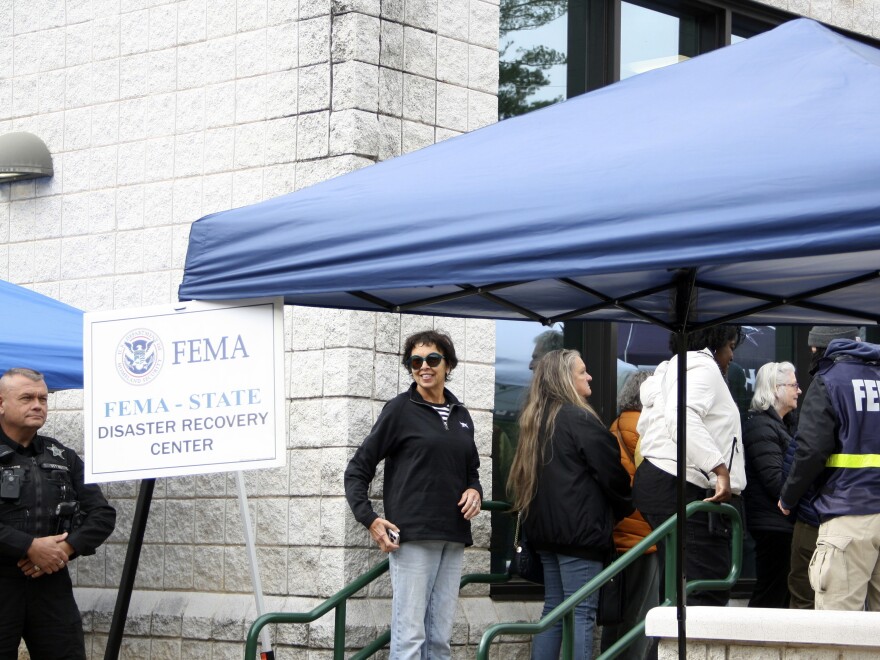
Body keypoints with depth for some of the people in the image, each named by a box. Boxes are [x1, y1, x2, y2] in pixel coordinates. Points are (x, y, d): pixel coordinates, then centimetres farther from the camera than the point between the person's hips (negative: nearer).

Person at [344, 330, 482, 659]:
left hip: (452, 538, 6)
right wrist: (369, 519, -11)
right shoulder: (400, 410, -1)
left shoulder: (460, 415, 15)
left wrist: (475, 491, 4)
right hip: (412, 535, -6)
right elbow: (357, 470, 0)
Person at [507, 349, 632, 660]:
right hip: (580, 529, -9)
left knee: (554, 608, 13)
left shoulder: (536, 420, 14)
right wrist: (626, 509, 8)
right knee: (582, 614, -8)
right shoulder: (580, 419, -12)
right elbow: (612, 473, -9)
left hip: (546, 529, 9)